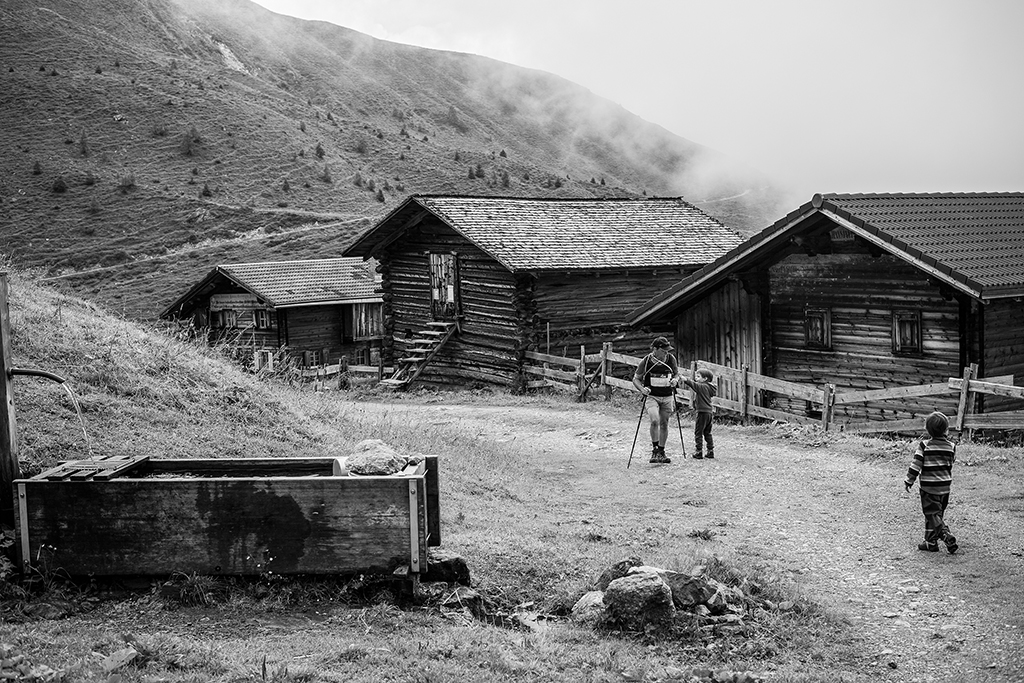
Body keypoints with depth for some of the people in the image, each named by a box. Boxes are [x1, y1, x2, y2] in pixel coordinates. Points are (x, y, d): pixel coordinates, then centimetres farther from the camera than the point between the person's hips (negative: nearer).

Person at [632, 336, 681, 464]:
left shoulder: (671, 359, -3)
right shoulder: (646, 361, -12)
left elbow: (676, 374, 13)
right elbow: (636, 379, -2)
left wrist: (675, 380, -10)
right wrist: (642, 389, -21)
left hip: (667, 397, 3)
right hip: (652, 396, -3)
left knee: (664, 424, 8)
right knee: (655, 421, -23)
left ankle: (661, 452, 24)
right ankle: (654, 450, -5)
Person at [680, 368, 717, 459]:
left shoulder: (702, 387, -15)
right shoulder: (708, 387, 13)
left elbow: (693, 384, -28)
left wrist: (685, 379, -38)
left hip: (702, 412, -9)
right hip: (709, 412, 9)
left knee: (698, 433, -2)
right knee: (707, 433, 16)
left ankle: (699, 452, -2)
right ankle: (711, 452, 19)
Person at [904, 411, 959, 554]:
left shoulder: (924, 445, -14)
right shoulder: (951, 446, -2)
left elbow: (916, 465, -12)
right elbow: (950, 465, 10)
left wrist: (909, 481, -2)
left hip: (929, 487, -5)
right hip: (945, 486, 5)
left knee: (933, 515, 1)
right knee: (938, 514, 16)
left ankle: (948, 538, -14)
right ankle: (931, 542, 23)